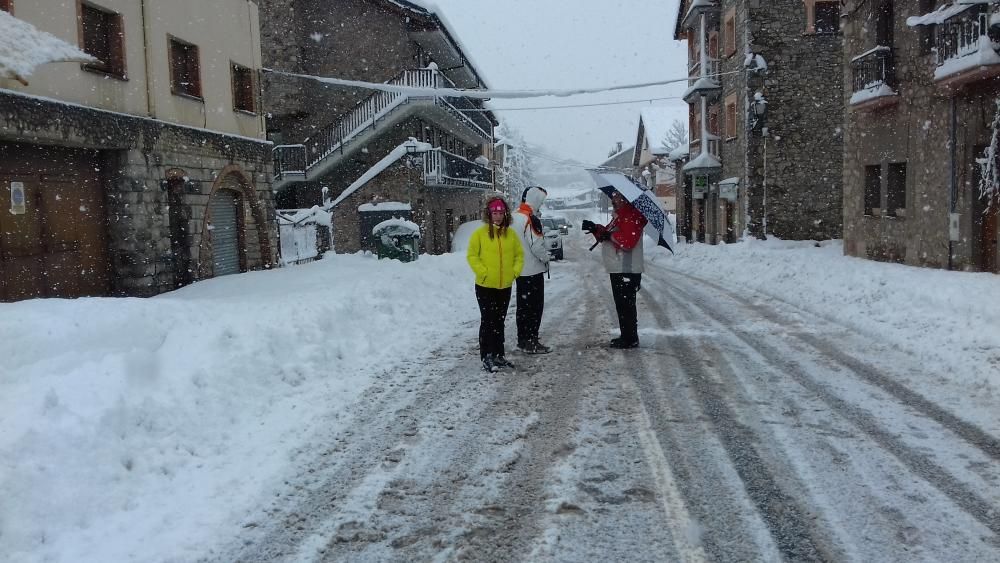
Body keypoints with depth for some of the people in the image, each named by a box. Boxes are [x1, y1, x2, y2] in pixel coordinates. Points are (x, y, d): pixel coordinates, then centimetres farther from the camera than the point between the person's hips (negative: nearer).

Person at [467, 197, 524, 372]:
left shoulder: (511, 234, 5)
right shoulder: (480, 233, -7)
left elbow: (519, 254, 11)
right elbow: (472, 255, -7)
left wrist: (515, 271, -2)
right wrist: (483, 272, -14)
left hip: (505, 286, 4)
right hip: (485, 286, -4)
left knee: (499, 322, 14)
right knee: (487, 321, -2)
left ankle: (498, 355, 23)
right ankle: (486, 357, 5)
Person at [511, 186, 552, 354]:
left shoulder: (514, 217, 8)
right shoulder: (531, 219, -18)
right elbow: (537, 245, -21)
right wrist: (545, 258, -4)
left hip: (519, 269, 9)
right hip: (533, 270, -8)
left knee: (523, 304, 14)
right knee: (534, 306, -2)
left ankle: (522, 339, 21)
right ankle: (531, 342, 1)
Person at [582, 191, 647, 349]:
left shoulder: (632, 216, -15)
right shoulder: (618, 216, 19)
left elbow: (628, 241, -27)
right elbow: (606, 237, 24)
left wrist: (610, 235, -18)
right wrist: (597, 229, 7)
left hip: (626, 271, -11)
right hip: (618, 269, 11)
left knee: (626, 305, -6)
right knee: (622, 305, 16)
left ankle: (630, 339, 0)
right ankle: (626, 337, 24)